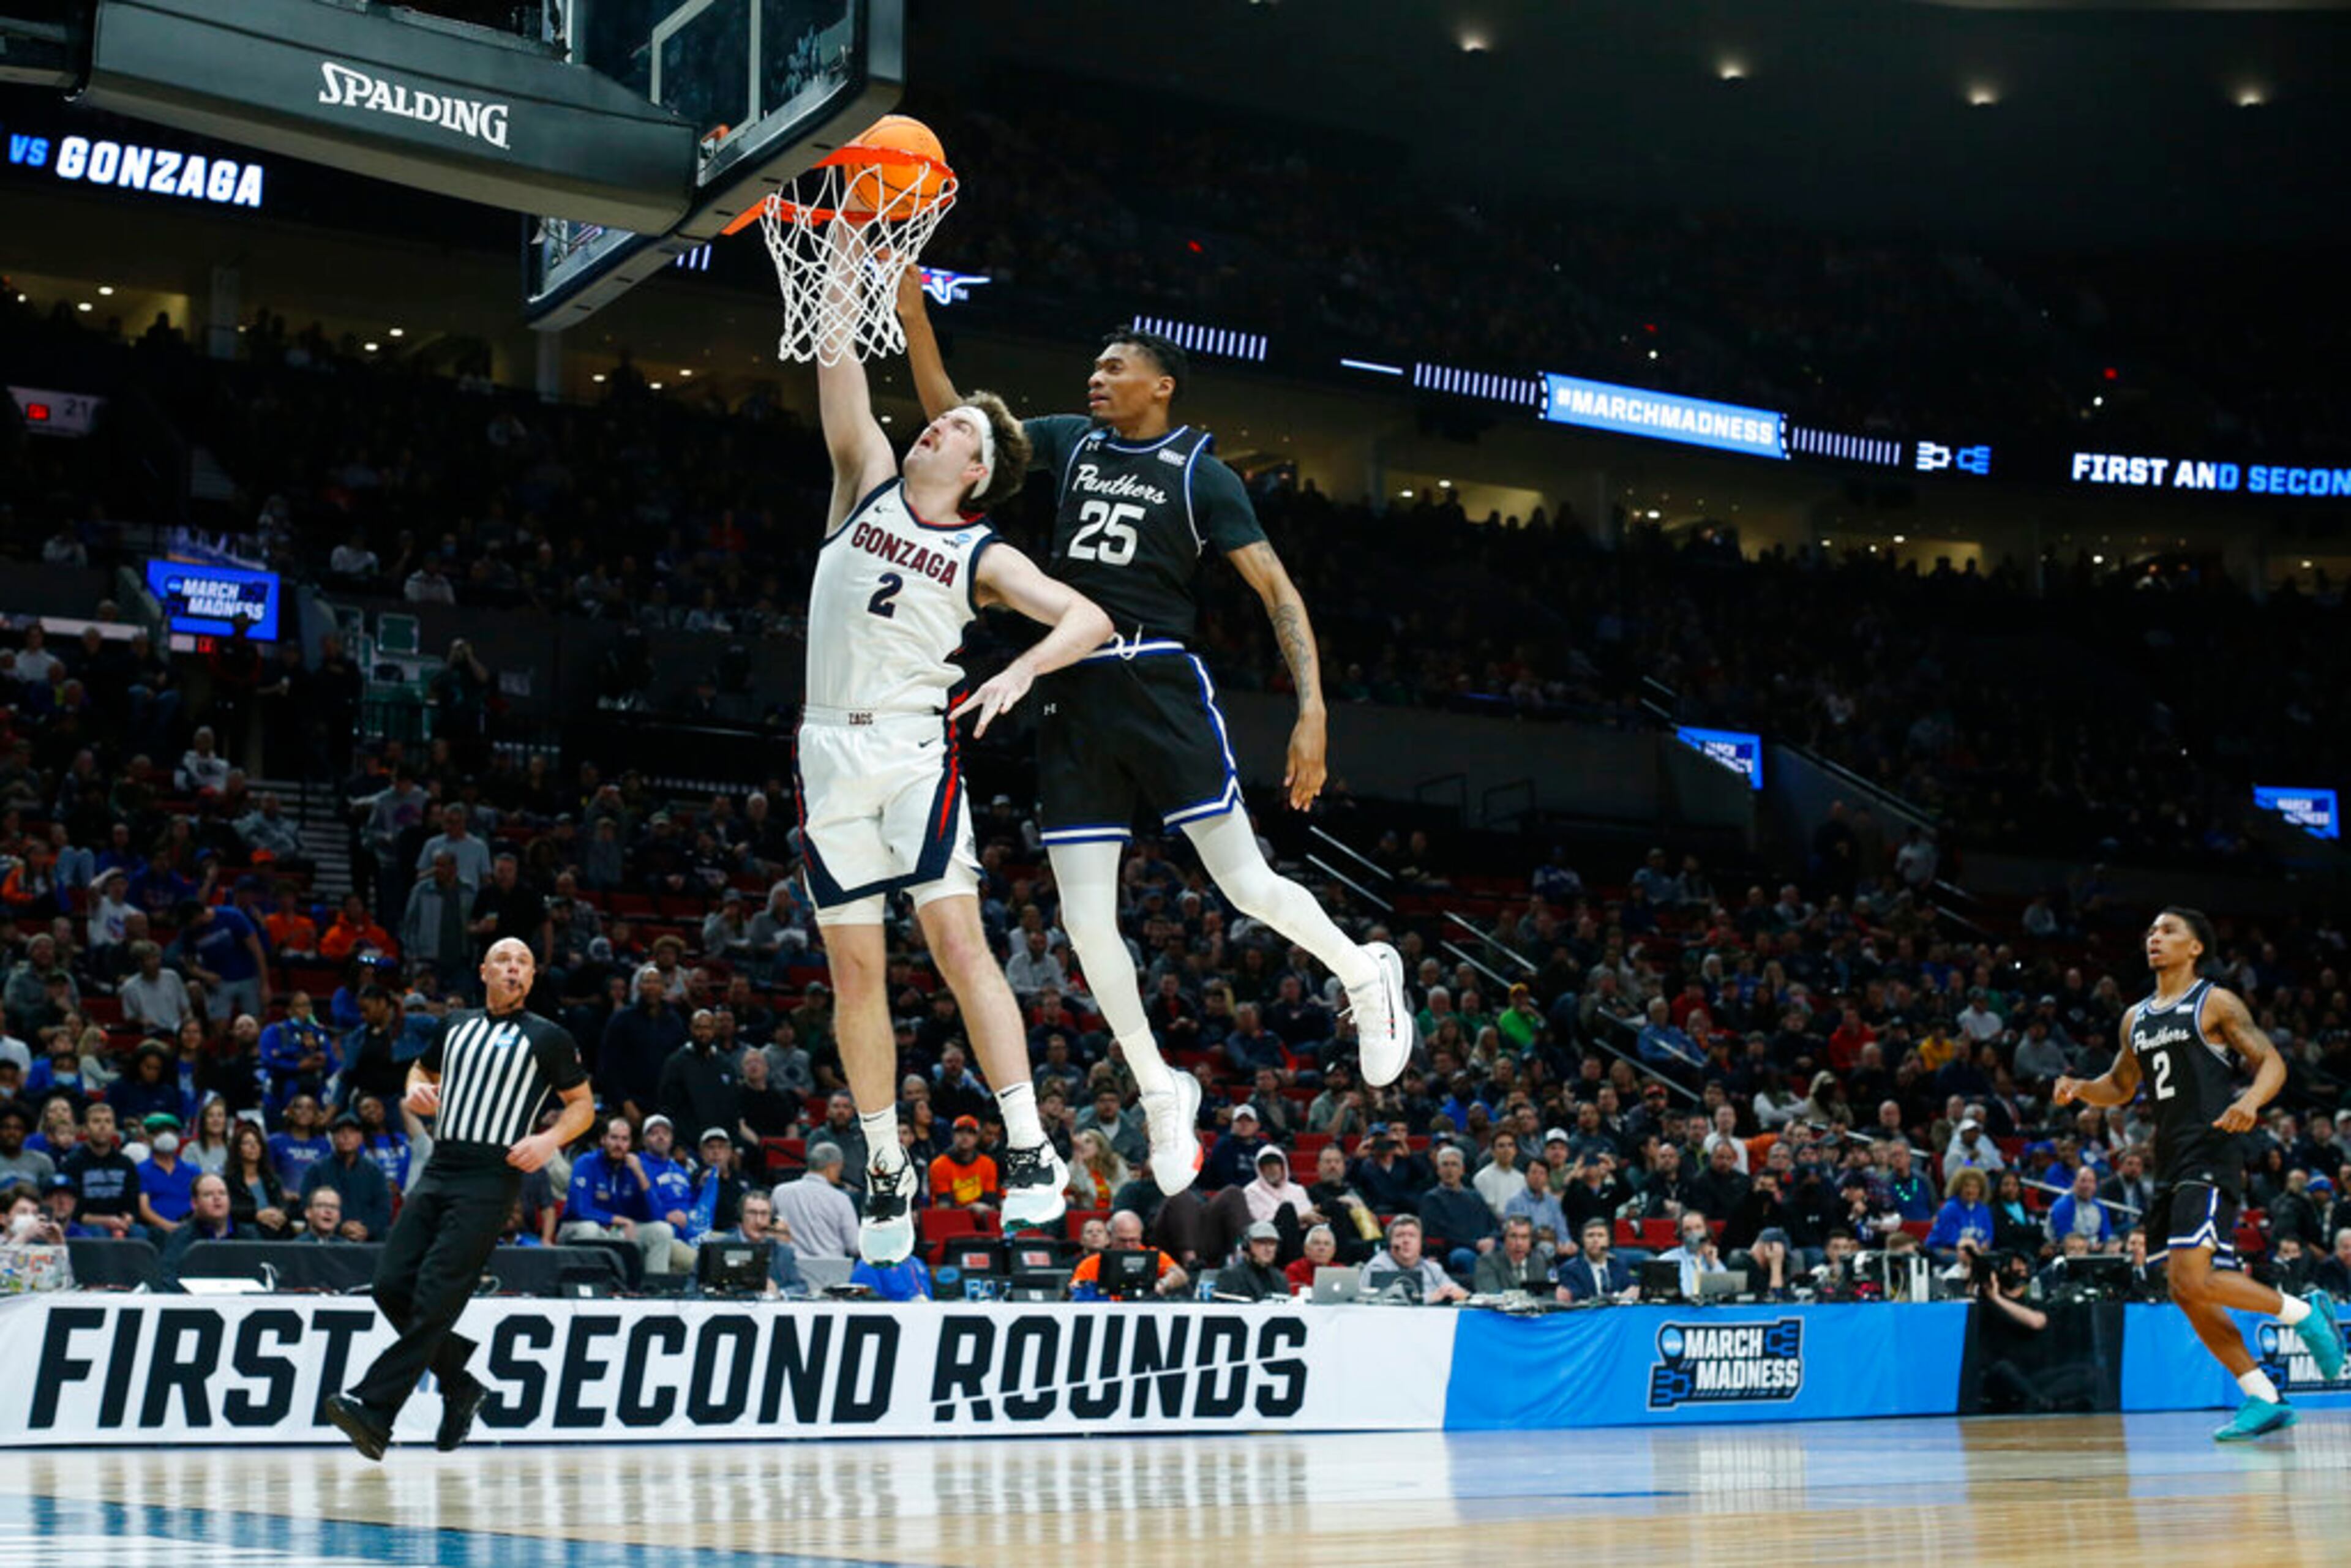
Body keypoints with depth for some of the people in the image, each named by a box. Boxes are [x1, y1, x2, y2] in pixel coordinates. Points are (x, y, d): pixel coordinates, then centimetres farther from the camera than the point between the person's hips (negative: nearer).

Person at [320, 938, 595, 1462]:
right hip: (439, 1168, 6)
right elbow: (422, 1070, 33)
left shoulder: (548, 1038, 4)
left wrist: (550, 1140, -10)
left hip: (492, 1177, -6)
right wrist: (416, 1090, 8)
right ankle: (460, 1387, 17)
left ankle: (373, 1411, -16)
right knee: (391, 1285, -2)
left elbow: (583, 1105, 9)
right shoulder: (455, 1024, 18)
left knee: (434, 1298, -13)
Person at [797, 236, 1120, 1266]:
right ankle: (887, 1170, 14)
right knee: (856, 969, 4)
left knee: (957, 942, -13)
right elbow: (838, 372, 6)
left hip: (914, 748, -3)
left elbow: (1089, 619, -4)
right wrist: (840, 282, -2)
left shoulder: (984, 556, 5)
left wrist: (1025, 666, -21)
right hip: (830, 751, 3)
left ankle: (1030, 1151, -13)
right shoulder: (868, 483, 13)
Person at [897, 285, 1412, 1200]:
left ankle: (1367, 974, 21)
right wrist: (914, 319, 5)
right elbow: (953, 421, 18)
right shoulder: (1072, 441, 14)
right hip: (1074, 695, 5)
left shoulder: (1202, 474, 0)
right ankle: (1160, 1093, 17)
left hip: (1160, 684, -5)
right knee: (1084, 917, 0)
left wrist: (1312, 712, -15)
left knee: (1247, 885, -8)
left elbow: (1278, 592, -5)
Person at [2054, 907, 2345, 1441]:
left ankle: (2306, 1312, -2)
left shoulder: (2215, 1003, -2)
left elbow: (2272, 1062, -5)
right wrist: (2078, 1088, 6)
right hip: (2171, 1165, 8)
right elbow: (2120, 1087, 27)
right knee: (2187, 1294, 5)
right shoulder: (2136, 1018, 18)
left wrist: (2251, 1100, -26)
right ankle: (2264, 1399, 12)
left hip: (2210, 1156, -8)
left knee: (2194, 1280, -21)